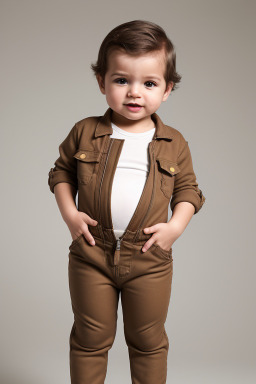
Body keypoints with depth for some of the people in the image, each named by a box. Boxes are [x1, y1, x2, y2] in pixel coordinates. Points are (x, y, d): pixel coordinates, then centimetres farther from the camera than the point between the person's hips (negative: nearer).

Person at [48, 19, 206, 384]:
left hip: (150, 260, 1)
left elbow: (188, 189, 7)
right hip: (91, 255, 0)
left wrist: (175, 226, -9)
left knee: (149, 341, 18)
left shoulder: (174, 143, -2)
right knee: (90, 338, 16)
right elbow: (61, 172, 8)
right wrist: (69, 213, -6)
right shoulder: (85, 132, -4)